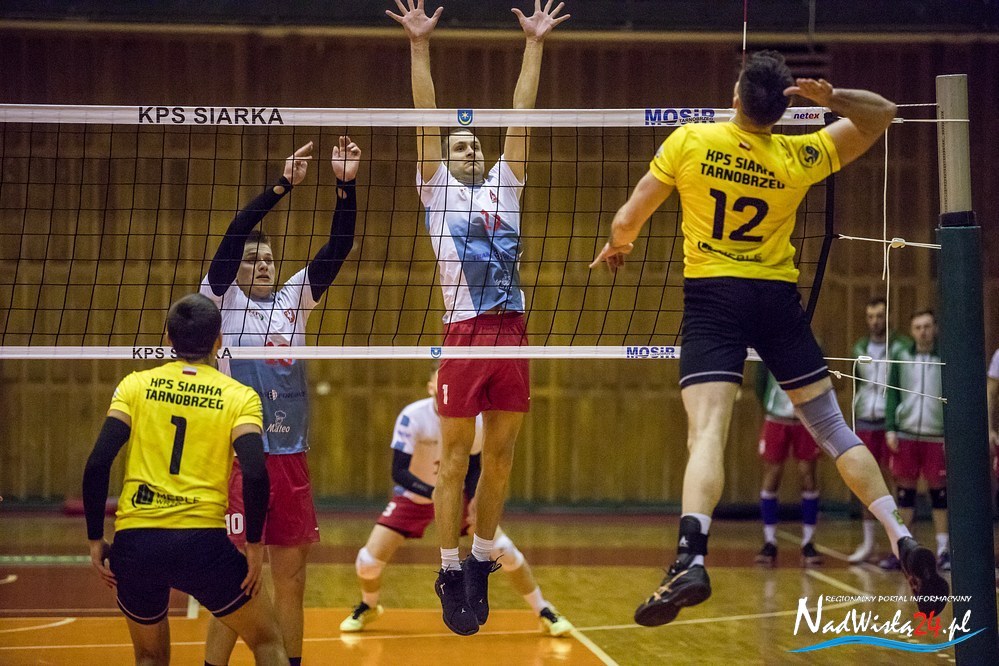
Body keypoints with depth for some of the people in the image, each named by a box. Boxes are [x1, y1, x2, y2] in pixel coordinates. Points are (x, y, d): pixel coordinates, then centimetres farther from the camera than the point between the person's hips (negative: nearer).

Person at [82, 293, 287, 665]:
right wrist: (254, 543, 0)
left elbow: (97, 464, -1)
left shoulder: (136, 385, 9)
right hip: (201, 541, -2)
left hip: (134, 542, 2)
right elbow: (255, 474, -10)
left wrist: (95, 538, 6)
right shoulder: (239, 397, 4)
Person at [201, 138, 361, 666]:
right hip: (238, 458, -5)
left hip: (291, 457, 5)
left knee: (291, 582, 10)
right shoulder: (221, 300, 1)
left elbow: (338, 247, 5)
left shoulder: (293, 299, 13)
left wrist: (346, 185, -7)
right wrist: (283, 185, -18)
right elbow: (232, 238, -13)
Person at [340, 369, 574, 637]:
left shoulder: (474, 420, -17)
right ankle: (368, 608, 23)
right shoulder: (413, 417, -27)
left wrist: (474, 499, -20)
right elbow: (398, 472, -28)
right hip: (414, 497, -1)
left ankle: (545, 613, 4)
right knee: (369, 561, -12)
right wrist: (433, 492, -44)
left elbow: (473, 467, -1)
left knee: (504, 549, -14)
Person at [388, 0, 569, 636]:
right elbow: (427, 117, 4)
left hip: (512, 334, 3)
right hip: (464, 334, -3)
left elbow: (522, 114, 15)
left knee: (500, 461, 6)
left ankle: (482, 562, 17)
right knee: (455, 462, -2)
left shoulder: (504, 186, 19)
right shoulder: (437, 189, 11)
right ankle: (450, 572, 3)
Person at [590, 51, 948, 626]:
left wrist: (617, 246, 23)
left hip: (711, 296, -2)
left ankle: (691, 560, -36)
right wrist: (833, 98, -10)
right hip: (778, 297, 2)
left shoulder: (690, 142, -6)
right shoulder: (797, 158, -2)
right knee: (834, 430, 11)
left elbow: (627, 221, 0)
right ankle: (905, 543, 5)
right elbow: (883, 113, 10)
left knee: (707, 433, -15)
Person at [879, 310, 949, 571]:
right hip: (906, 434, 2)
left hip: (936, 436, -2)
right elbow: (892, 395, 7)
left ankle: (943, 550, 9)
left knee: (938, 491, 3)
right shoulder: (901, 358, 5)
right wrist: (890, 428, -1)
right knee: (905, 491, 6)